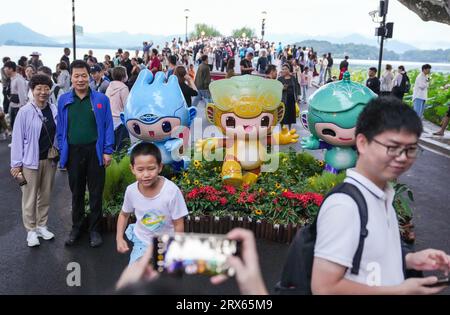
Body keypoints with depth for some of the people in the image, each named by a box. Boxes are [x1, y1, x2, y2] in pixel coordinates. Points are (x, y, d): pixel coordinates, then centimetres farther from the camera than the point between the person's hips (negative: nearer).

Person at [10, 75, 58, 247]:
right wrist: (16, 163, -8)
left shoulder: (54, 110, -1)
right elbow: (17, 138, -8)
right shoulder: (25, 112, -12)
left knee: (45, 195, 15)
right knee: (30, 197, 6)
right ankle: (31, 230, 20)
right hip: (30, 161, -4)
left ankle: (42, 226, 31)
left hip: (50, 160, 4)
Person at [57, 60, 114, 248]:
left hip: (95, 151, -2)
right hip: (73, 152, 2)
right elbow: (61, 128, 7)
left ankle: (94, 230, 21)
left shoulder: (101, 99, -3)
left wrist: (108, 151, -6)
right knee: (76, 192, 15)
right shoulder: (64, 100, 3)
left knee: (96, 193, 7)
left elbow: (108, 126, -2)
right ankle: (76, 227, 30)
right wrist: (62, 151, 2)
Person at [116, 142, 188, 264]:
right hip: (142, 241, 2)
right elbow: (124, 215, 5)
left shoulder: (172, 191, -27)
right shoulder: (131, 190, -17)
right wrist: (119, 238, -5)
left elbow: (178, 224, -15)